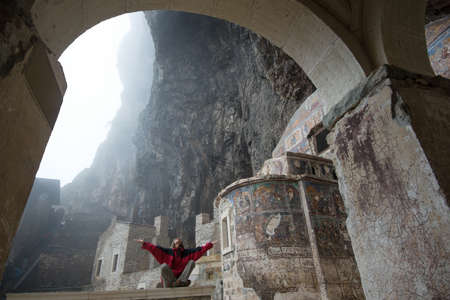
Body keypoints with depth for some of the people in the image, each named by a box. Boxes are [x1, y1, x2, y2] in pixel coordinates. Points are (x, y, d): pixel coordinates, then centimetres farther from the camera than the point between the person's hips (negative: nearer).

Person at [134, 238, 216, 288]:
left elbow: (199, 250, 3)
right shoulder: (168, 251, 4)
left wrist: (210, 244, -4)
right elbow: (155, 248, -6)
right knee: (164, 266, -30)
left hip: (181, 277, 3)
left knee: (192, 262, -13)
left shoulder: (186, 252, 8)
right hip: (169, 277, -2)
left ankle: (182, 281, -29)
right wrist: (144, 243, -17)